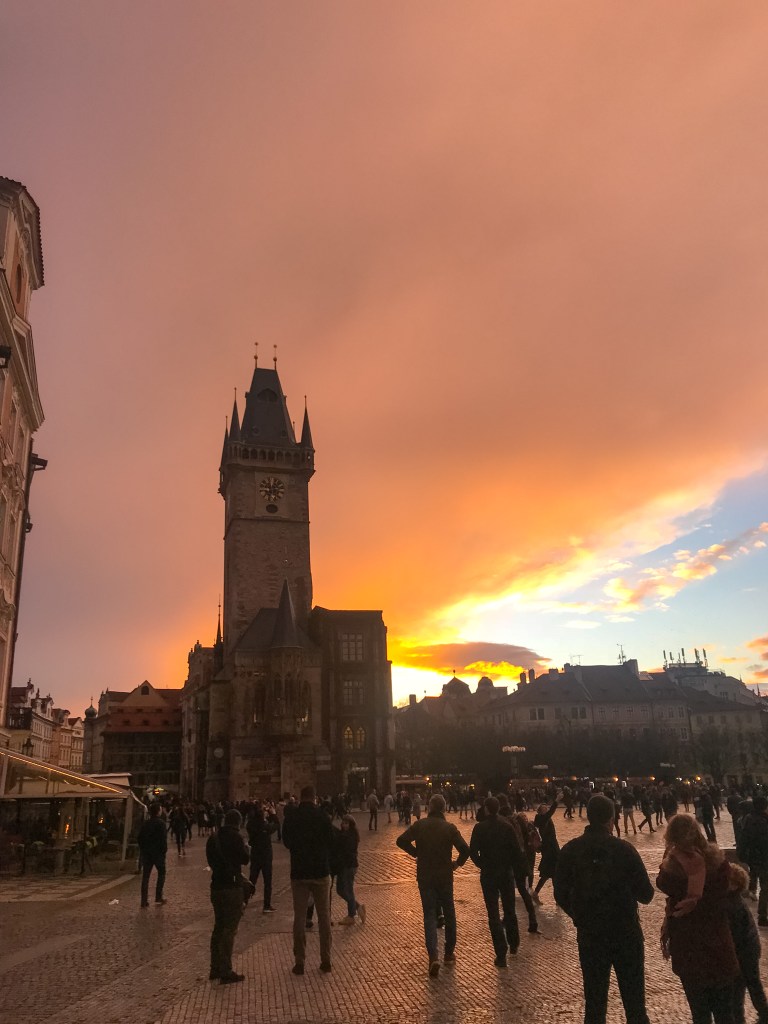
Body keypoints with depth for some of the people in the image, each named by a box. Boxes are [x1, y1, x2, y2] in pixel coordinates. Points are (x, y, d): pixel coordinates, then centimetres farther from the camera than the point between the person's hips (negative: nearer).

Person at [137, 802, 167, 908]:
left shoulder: (146, 823, 7)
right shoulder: (161, 823, -11)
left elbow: (139, 838, 8)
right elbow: (163, 839, -16)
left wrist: (143, 849, 15)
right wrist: (164, 850, -6)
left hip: (146, 853, 5)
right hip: (158, 852, -5)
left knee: (145, 876, 7)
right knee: (161, 873, 11)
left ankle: (144, 900, 5)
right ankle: (158, 897, 9)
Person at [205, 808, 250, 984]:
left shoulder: (213, 838, 8)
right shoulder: (236, 838, -14)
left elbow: (211, 860, 15)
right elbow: (245, 858, -12)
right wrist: (246, 847, 6)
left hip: (216, 886, 7)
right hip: (232, 887, -7)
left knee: (218, 927, 18)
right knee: (229, 929, -2)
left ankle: (215, 969, 25)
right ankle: (225, 972, -1)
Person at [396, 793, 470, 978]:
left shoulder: (419, 825, -6)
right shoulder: (450, 828, -10)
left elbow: (401, 841, -6)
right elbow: (465, 850, -16)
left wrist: (416, 853, 6)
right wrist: (457, 863, 3)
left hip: (424, 877, 0)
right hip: (445, 877, 0)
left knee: (430, 915, 5)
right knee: (449, 914, 18)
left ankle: (433, 956, -12)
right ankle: (449, 953, 27)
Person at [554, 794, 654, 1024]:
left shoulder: (569, 851, -7)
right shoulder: (624, 849, -14)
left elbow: (561, 896, -1)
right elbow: (646, 894, -8)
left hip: (589, 935, 2)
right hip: (626, 933, -2)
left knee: (594, 1003, 15)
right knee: (634, 1002, 13)